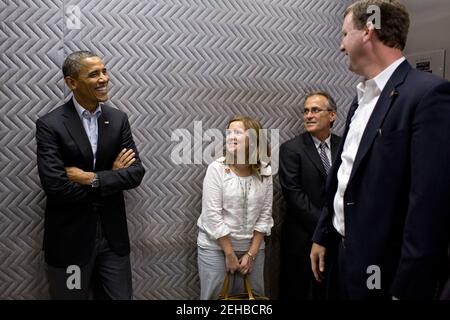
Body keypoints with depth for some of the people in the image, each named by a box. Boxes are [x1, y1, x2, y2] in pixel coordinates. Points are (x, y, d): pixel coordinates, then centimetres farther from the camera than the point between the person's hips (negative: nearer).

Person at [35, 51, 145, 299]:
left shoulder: (118, 119, 1)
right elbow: (56, 187, -21)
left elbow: (136, 172, -5)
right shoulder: (50, 125, -11)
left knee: (121, 296, 16)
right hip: (69, 238, -3)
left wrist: (93, 178, -17)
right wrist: (111, 176, -12)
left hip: (112, 234, 3)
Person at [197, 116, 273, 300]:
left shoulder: (265, 171, -3)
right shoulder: (216, 168, -12)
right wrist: (229, 254, -10)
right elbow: (212, 215, -14)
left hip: (252, 247, 3)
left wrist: (251, 253, -3)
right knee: (216, 296, 5)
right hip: (216, 247, -3)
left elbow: (265, 215, 0)